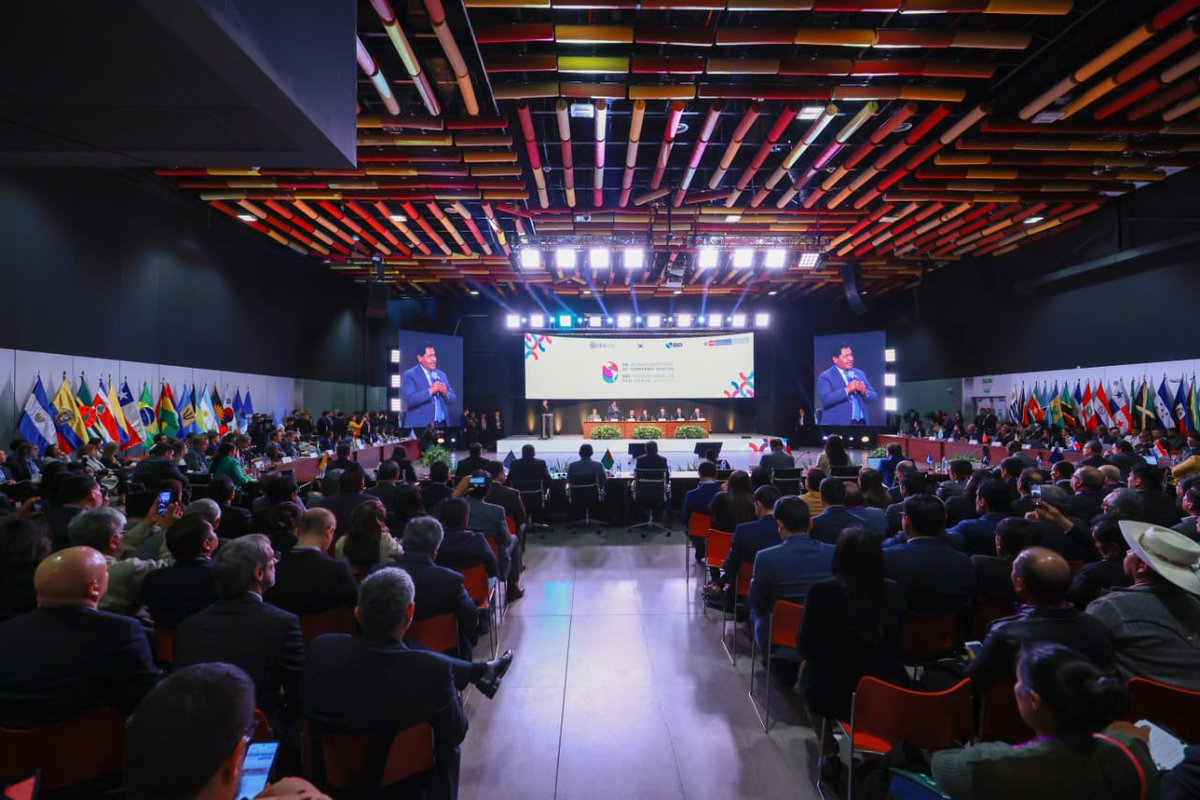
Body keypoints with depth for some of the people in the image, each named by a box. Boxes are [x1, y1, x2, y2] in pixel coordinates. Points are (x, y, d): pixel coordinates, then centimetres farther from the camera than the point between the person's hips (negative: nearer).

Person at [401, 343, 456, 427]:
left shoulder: (441, 374, 14)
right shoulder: (409, 375, -3)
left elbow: (453, 399, 12)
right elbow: (410, 399, -16)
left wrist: (446, 393, -8)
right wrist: (430, 391, -19)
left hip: (442, 424, 5)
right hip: (420, 425, -5)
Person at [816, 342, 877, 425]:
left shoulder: (860, 374, 15)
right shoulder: (825, 376, -2)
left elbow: (873, 396, 13)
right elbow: (826, 399, -16)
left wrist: (865, 392, -8)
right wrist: (847, 390, -21)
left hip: (862, 422, 5)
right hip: (838, 423, -5)